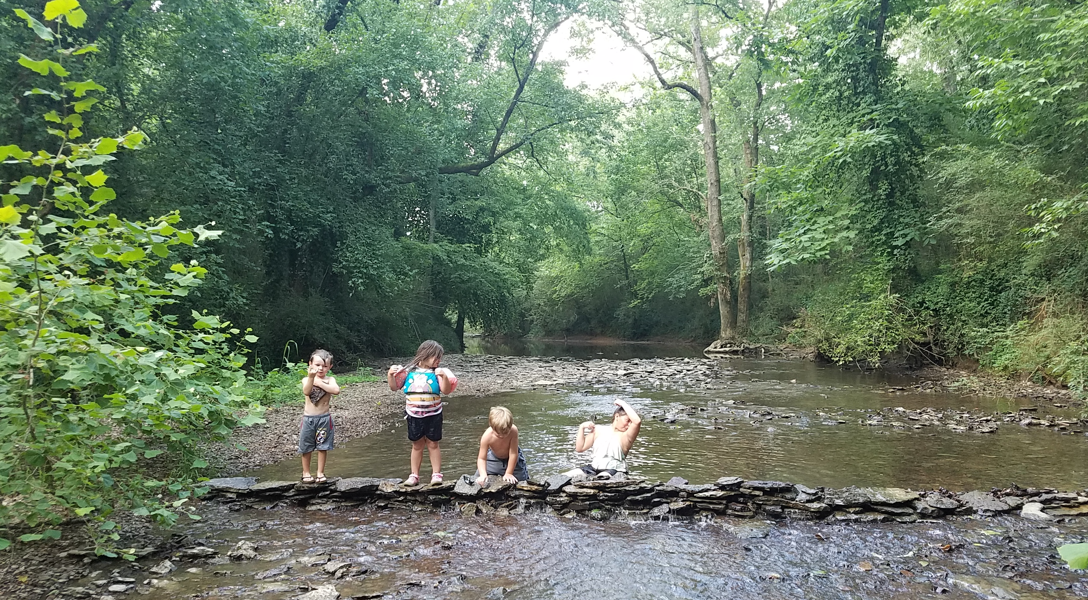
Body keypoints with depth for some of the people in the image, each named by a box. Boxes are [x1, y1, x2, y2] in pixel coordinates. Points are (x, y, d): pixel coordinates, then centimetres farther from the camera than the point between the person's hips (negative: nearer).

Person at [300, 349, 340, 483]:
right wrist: (311, 377, -40)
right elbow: (306, 392, -26)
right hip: (308, 418, 0)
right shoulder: (306, 379, -4)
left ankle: (320, 472, 20)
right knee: (306, 447, 9)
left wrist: (319, 382, -23)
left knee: (323, 447, 7)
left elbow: (336, 390, -24)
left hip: (324, 418, 0)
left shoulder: (330, 380, -3)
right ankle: (306, 472, 24)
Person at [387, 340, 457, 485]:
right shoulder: (409, 371, -2)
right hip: (414, 416, 2)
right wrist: (390, 375, -12)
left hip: (433, 415, -1)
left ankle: (436, 474, 13)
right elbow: (394, 387, 4)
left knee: (433, 444, 6)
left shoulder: (436, 373, -6)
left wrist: (444, 377, -29)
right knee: (417, 445, 12)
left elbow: (446, 390, -14)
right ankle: (414, 475, 20)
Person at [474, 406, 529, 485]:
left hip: (511, 459, -1)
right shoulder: (487, 436, -35)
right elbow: (481, 459, -27)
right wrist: (483, 475, -43)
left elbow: (513, 454, -30)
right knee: (479, 481, -4)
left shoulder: (513, 430, -38)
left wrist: (509, 473, -24)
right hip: (493, 458, 1)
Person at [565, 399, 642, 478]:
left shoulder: (626, 436, -1)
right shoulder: (599, 430, 11)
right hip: (594, 468, 5)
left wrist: (623, 403, -13)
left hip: (614, 471, -5)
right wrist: (582, 428, 3)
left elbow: (637, 421, -22)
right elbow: (579, 448, 13)